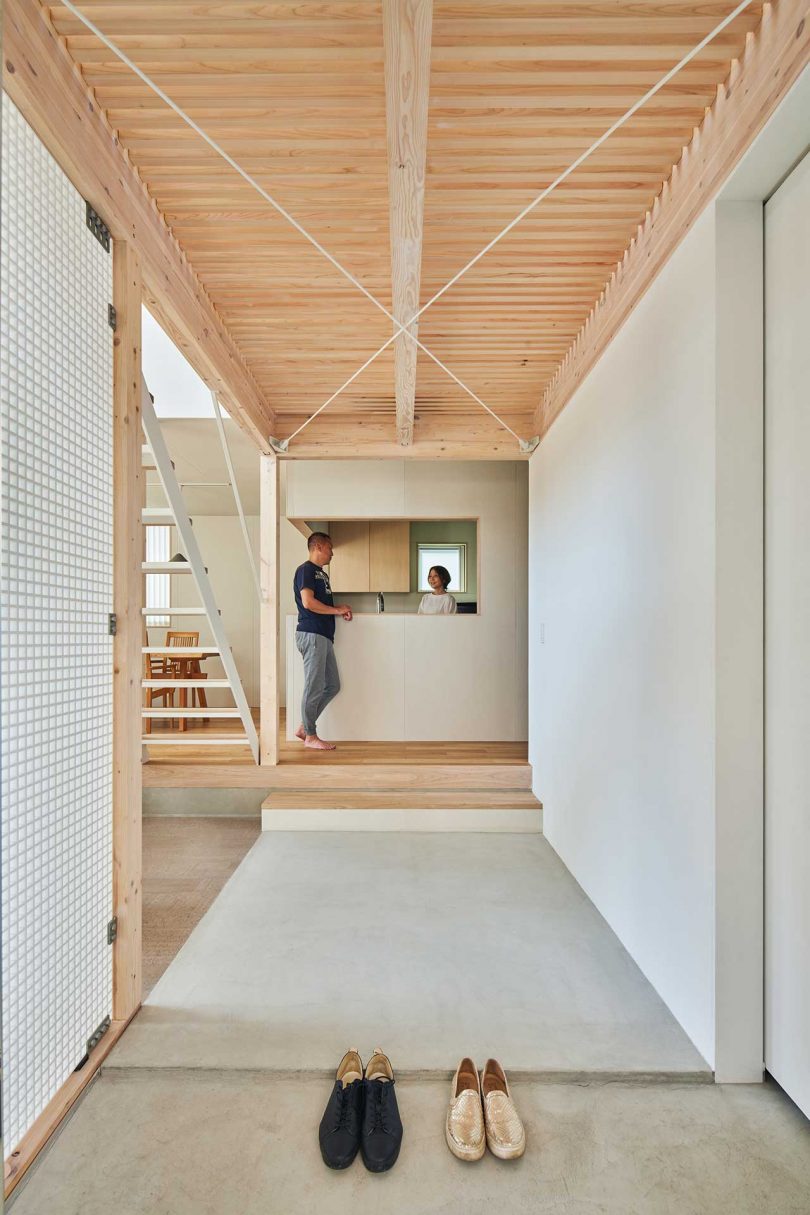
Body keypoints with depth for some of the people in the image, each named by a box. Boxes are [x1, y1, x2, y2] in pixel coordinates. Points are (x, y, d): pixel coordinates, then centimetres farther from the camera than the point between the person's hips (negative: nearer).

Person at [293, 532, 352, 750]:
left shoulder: (321, 574, 23)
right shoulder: (306, 570, -6)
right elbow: (308, 602, -17)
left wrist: (340, 609, 8)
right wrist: (336, 610, -8)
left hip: (324, 636, 10)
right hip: (311, 634, -10)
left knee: (332, 686, 10)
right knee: (314, 687, -4)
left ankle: (304, 727, 18)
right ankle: (310, 736, 7)